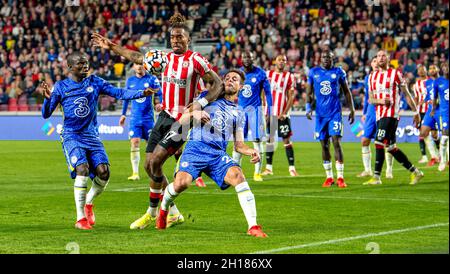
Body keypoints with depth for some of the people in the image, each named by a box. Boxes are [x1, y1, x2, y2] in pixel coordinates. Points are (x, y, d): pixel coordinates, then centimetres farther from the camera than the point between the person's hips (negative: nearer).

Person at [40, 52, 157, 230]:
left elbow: (119, 93, 1)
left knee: (103, 172, -13)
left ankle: (89, 202, 18)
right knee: (82, 169, -24)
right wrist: (48, 98, -19)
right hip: (72, 136, -3)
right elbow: (46, 115, 1)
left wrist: (142, 93, -12)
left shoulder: (95, 82, 6)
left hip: (92, 136, 3)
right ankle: (80, 218, -15)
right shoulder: (61, 87, 0)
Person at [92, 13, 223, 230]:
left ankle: (152, 213, 0)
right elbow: (137, 57, 21)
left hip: (182, 120, -7)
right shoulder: (166, 57, 8)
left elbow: (217, 84, -8)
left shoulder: (195, 60, -10)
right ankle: (174, 214, 14)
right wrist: (112, 47, 21)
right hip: (164, 116, 7)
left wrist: (201, 103, -21)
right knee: (149, 165, 4)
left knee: (155, 162, -15)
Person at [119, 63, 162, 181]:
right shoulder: (130, 81, 9)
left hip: (148, 117, -2)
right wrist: (123, 114, 20)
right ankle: (135, 173, -9)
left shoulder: (152, 79, -1)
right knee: (135, 143, -10)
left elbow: (159, 95, -1)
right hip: (135, 118, 2)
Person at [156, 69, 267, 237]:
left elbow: (238, 145, 19)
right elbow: (185, 118, 15)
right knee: (181, 183, -26)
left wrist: (251, 152, 1)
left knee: (237, 175, -28)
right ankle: (163, 209, 10)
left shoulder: (239, 114, 23)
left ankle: (253, 226, -29)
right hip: (196, 148, -2)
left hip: (218, 154, 2)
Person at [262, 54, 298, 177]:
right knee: (269, 139, 6)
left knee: (286, 140, -4)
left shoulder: (289, 77, 1)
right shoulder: (268, 74, 8)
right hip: (269, 112, 3)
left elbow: (291, 97, -2)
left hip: (282, 114, -3)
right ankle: (268, 167, 11)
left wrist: (284, 113, -12)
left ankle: (292, 168, -4)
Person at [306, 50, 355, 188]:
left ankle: (340, 177, -11)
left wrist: (352, 110, 8)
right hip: (320, 113, 2)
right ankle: (329, 177, 16)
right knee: (324, 145, 6)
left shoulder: (339, 72, 2)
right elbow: (309, 92, 11)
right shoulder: (313, 72, 6)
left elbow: (346, 92, 10)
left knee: (336, 142, -13)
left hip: (335, 112, -2)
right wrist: (308, 107, -4)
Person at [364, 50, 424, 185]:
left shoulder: (395, 74, -1)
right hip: (379, 115, 7)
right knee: (391, 147, 8)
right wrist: (380, 101, -8)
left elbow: (407, 94, 3)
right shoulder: (372, 77, 15)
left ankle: (376, 177, -12)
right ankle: (415, 172, 18)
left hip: (391, 115, -7)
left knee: (379, 143, -15)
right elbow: (370, 99, 14)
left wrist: (416, 112, 4)